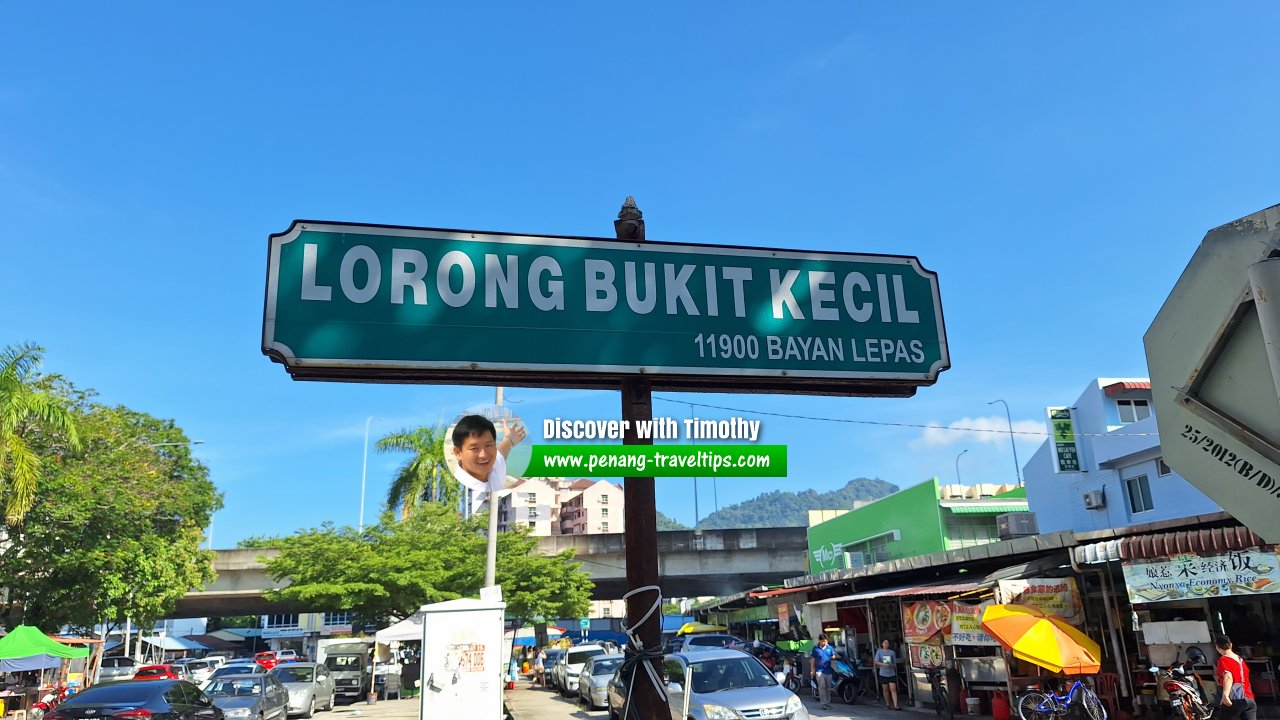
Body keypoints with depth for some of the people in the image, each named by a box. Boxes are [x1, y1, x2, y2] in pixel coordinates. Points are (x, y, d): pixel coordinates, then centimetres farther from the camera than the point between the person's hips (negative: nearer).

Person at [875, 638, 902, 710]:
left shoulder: (892, 652, 6)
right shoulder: (879, 652, 3)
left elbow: (895, 663, 9)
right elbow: (876, 662, -1)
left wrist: (892, 665, -13)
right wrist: (884, 665, -16)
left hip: (892, 673, 0)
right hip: (883, 674, 0)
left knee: (893, 689, -9)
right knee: (885, 689, 8)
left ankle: (895, 705, -12)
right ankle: (887, 704, 23)